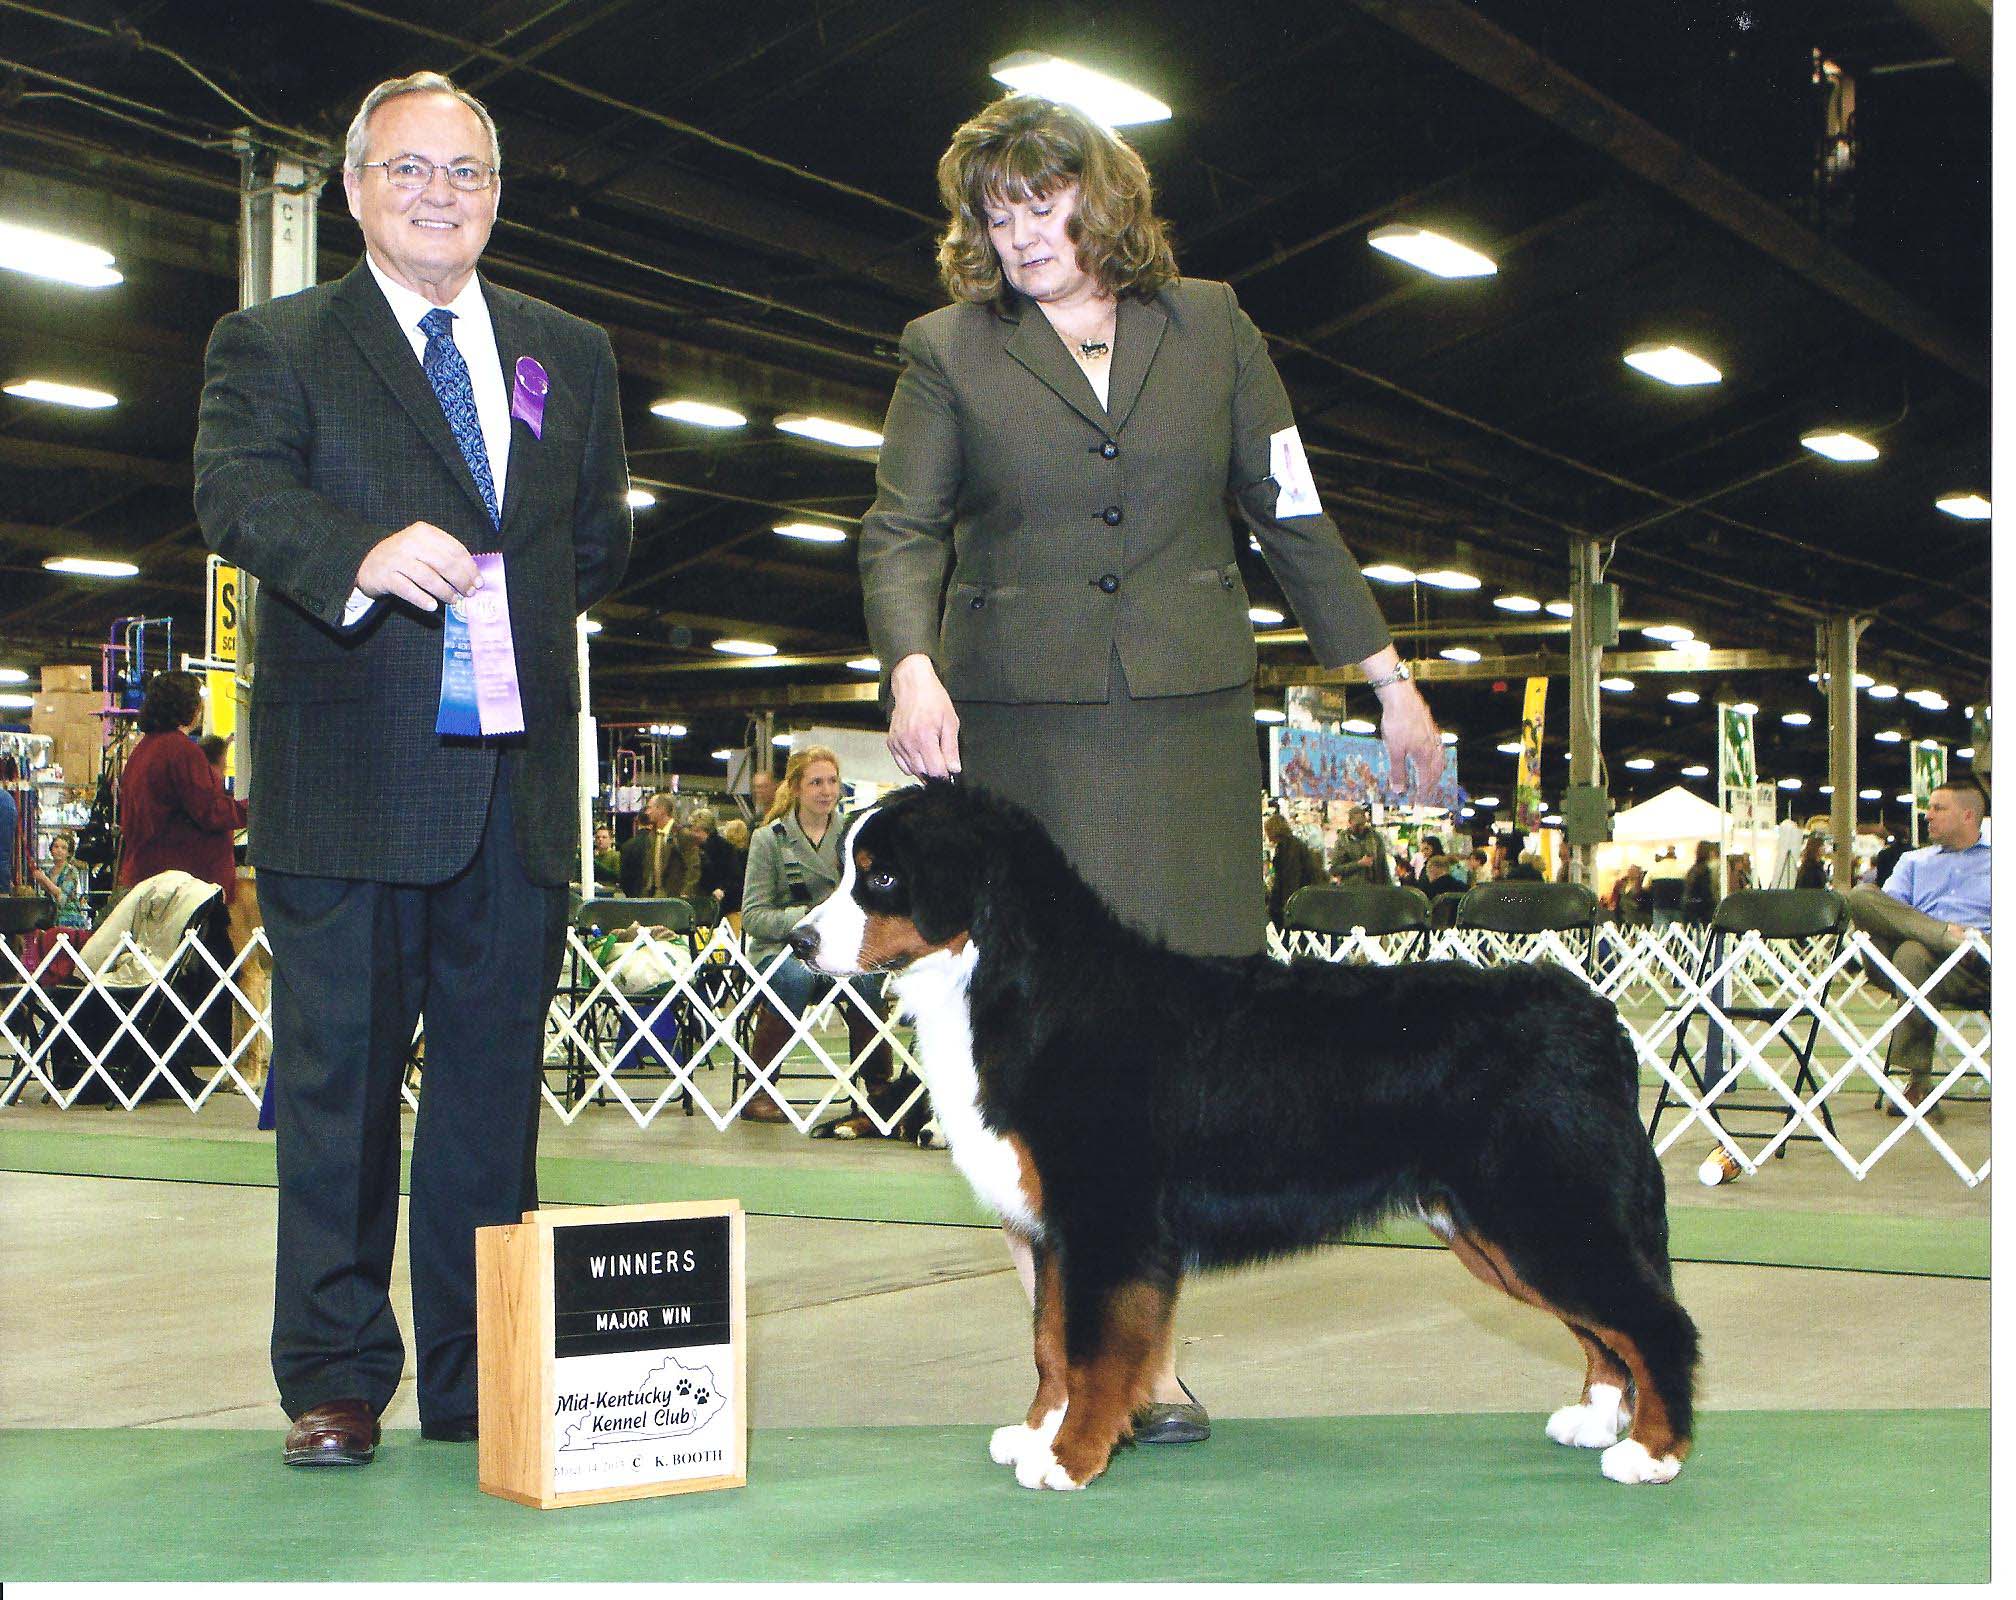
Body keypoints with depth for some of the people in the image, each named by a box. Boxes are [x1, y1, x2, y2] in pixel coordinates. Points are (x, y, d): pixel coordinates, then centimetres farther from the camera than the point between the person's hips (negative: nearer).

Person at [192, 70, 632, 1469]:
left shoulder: (572, 355, 18)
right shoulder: (272, 345, 5)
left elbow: (602, 539, 21)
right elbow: (238, 494, -14)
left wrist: (497, 601, 7)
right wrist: (365, 556, -31)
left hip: (519, 773, 4)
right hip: (349, 777, -3)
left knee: (495, 1080, 7)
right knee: (338, 1082, 0)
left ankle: (477, 1382, 15)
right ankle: (335, 1381, 10)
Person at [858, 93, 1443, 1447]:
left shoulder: (1210, 326, 12)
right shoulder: (946, 350, 8)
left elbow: (1292, 513, 14)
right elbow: (901, 530, 1)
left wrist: (1388, 675, 13)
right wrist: (912, 665, -18)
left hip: (1190, 718, 1)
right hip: (1018, 726, -1)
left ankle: (1151, 1349, 4)